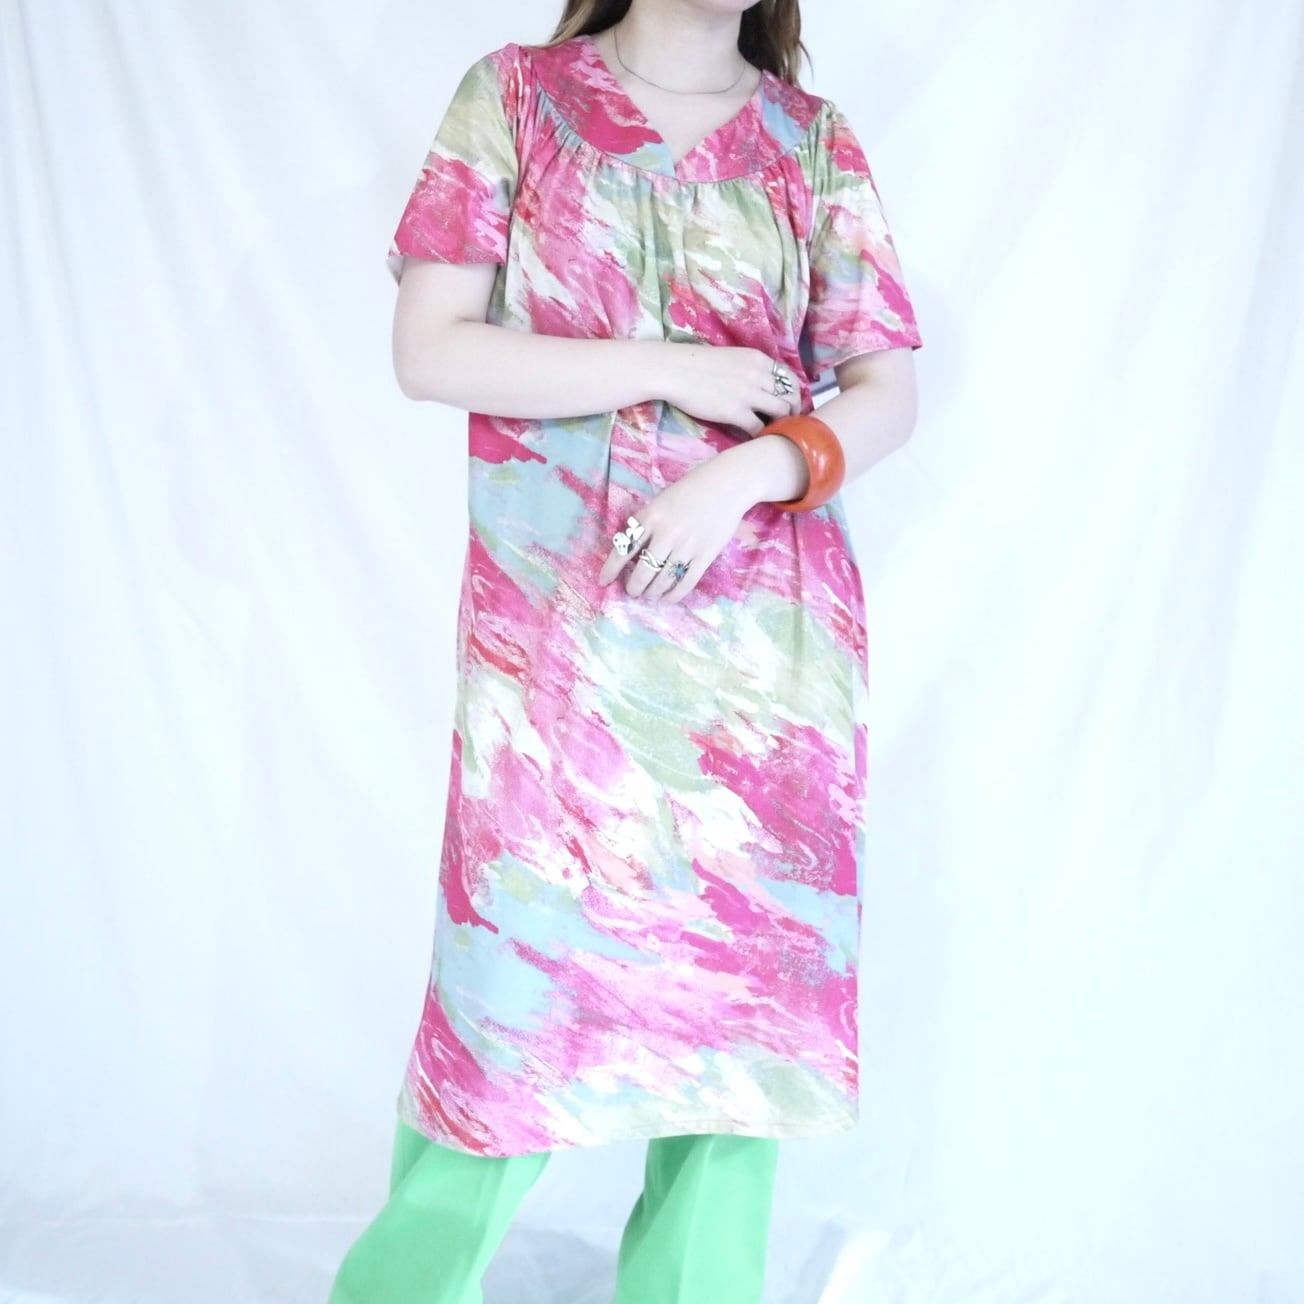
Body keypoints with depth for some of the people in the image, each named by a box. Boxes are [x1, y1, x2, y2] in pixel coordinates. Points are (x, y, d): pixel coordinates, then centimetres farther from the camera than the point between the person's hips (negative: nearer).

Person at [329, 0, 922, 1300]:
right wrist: (672, 371, -10)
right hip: (555, 625, -2)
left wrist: (747, 472, -13)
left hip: (766, 632, 3)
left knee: (747, 974, 5)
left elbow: (886, 391, 6)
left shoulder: (815, 142, 10)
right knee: (513, 990, 1)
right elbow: (428, 349, -3)